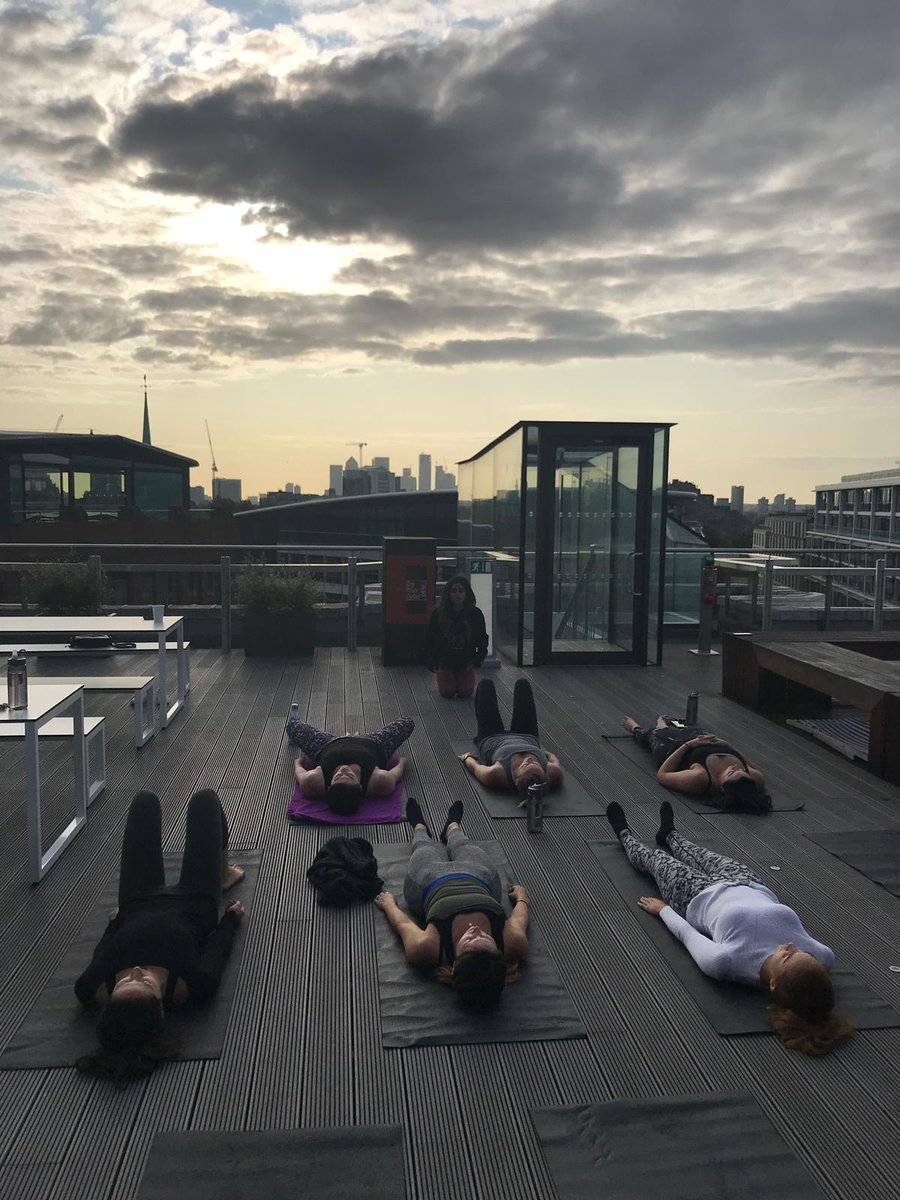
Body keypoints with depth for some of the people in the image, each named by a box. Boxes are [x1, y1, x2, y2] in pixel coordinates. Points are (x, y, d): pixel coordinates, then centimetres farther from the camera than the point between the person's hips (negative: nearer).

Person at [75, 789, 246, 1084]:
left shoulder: (93, 989, -39)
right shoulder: (192, 985, -43)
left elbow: (102, 952, -14)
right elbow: (217, 944, -19)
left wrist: (114, 920, 7)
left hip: (138, 903, 2)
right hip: (193, 902, -2)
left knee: (145, 801, 16)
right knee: (204, 799, 12)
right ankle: (224, 875, 44)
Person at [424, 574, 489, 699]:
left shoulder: (475, 614, -7)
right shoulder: (439, 613, -10)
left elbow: (483, 641, 1)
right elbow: (429, 640, -5)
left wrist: (477, 660, -10)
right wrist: (432, 662, -15)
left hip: (466, 662, 1)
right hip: (444, 662, -1)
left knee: (465, 693, -6)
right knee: (447, 693, -7)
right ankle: (444, 680, 29)